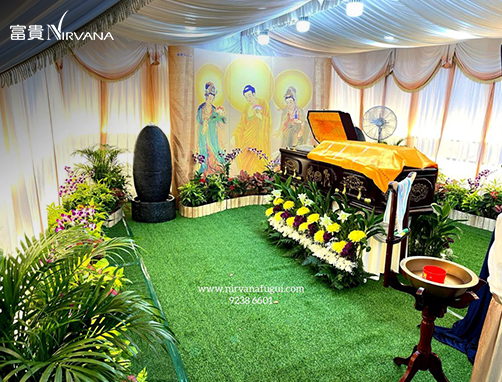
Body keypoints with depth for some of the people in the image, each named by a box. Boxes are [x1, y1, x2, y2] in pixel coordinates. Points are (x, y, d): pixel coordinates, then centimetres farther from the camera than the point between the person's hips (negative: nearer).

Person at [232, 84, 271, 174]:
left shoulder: (263, 104, -9)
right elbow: (243, 123, 9)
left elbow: (268, 122, -12)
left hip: (260, 137, -5)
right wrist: (235, 136, 2)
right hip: (249, 137, 5)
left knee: (258, 162, -6)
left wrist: (261, 117, -31)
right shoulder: (247, 106, 6)